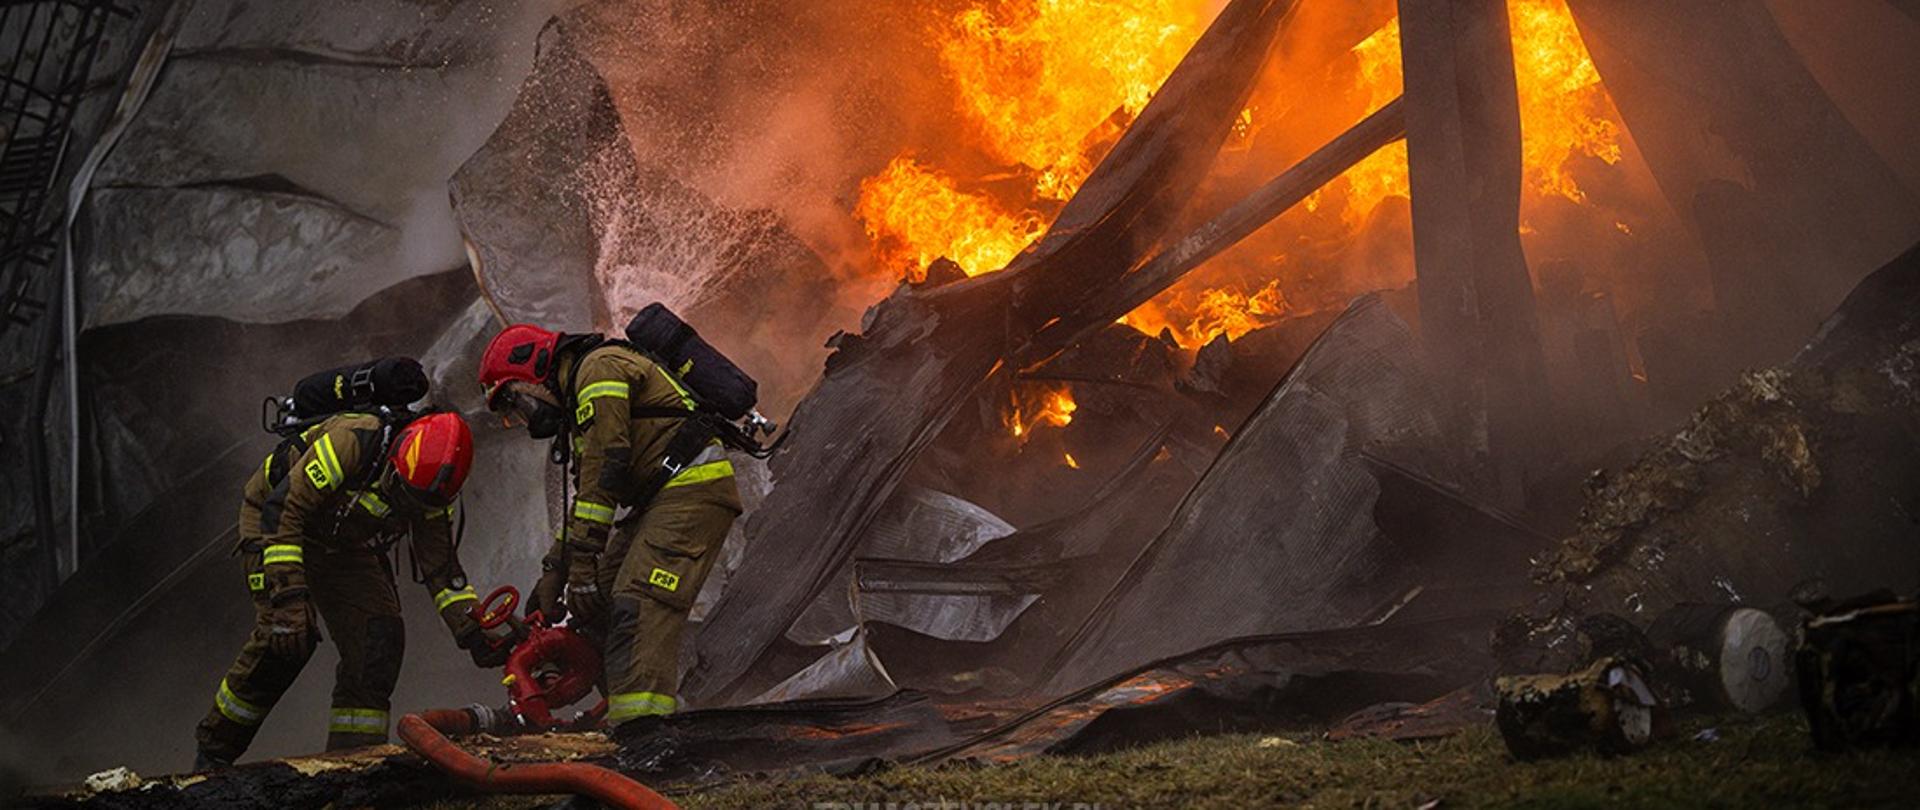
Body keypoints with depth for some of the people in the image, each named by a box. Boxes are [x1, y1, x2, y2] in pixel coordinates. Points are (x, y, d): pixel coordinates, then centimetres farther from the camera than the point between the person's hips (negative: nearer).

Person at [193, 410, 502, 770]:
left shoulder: (431, 488, -16)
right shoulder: (353, 440, -36)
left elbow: (441, 567, -8)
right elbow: (283, 507, -36)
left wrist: (473, 631, -19)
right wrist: (289, 595, -42)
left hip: (343, 545, 5)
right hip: (274, 520, -5)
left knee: (381, 636, -13)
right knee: (283, 638, -22)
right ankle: (214, 747, -3)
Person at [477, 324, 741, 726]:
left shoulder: (600, 367, -8)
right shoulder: (577, 394, 24)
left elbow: (605, 471, -16)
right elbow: (587, 495, 25)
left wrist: (582, 563, -17)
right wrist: (553, 570, 18)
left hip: (693, 488, -10)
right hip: (660, 498, 10)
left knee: (639, 606, -22)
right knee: (599, 605, 7)